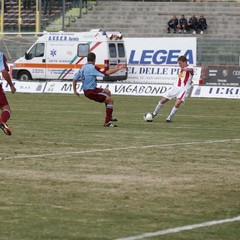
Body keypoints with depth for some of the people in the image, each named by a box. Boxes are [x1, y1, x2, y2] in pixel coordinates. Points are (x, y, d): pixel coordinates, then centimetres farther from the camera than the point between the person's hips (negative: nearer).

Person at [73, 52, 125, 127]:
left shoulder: (82, 68, 9)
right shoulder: (93, 68, -17)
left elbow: (75, 79, 13)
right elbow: (107, 73, -22)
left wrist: (75, 91, 21)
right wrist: (118, 69, -13)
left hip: (86, 91, 9)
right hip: (91, 92, -9)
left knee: (108, 92, 26)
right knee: (110, 100, -7)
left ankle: (109, 117, 28)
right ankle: (107, 122, -9)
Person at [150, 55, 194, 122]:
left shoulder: (190, 69, -11)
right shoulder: (181, 69, 14)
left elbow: (190, 69, -40)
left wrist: (185, 69, -61)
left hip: (183, 89, -7)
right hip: (176, 87, 7)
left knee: (178, 103, -26)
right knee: (163, 100, 6)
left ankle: (169, 118, -10)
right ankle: (154, 113, 26)